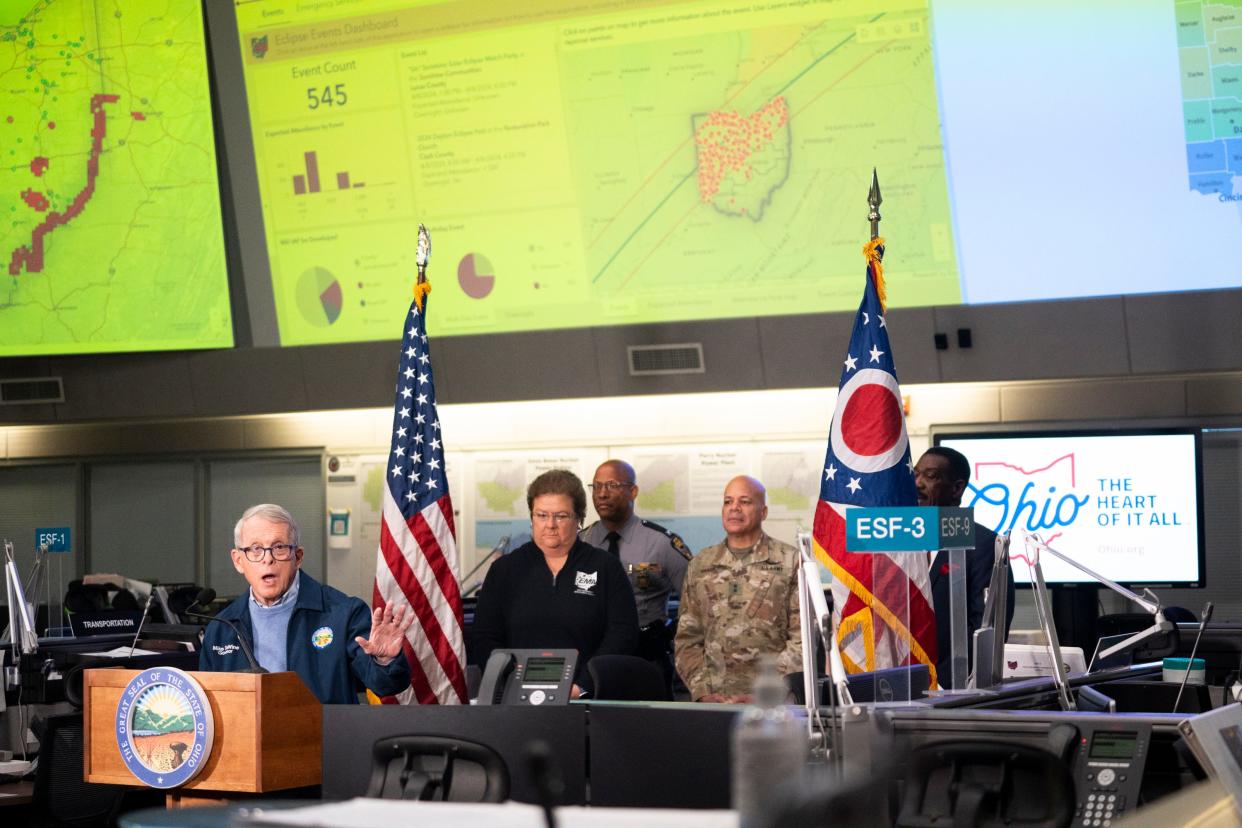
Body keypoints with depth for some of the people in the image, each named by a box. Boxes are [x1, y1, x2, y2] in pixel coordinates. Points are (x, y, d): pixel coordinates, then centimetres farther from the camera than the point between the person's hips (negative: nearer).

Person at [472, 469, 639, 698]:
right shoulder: (504, 570, 14)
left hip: (587, 698, -1)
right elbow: (485, 640, 8)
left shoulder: (606, 568, 10)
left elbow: (623, 635, 1)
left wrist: (581, 687, -11)